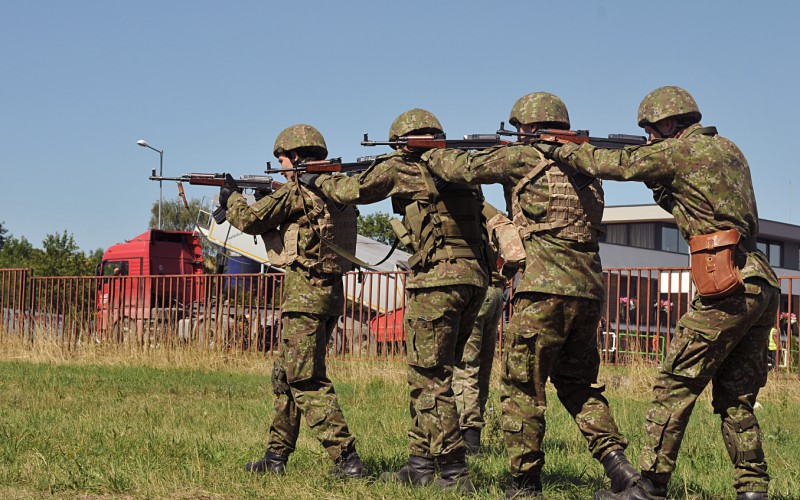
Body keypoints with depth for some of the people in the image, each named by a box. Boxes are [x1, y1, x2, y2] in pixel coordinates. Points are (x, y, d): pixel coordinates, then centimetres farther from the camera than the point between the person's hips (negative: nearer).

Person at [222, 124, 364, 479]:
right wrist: (270, 198, 19)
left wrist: (231, 197, 11)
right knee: (285, 377, 16)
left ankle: (346, 459, -16)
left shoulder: (299, 189, -11)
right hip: (329, 291, 9)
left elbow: (251, 220, -8)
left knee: (307, 381, -10)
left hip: (305, 292, -9)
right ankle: (276, 456, 22)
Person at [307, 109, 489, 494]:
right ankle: (422, 463, 18)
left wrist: (317, 179, 28)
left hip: (437, 279, -7)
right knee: (429, 375, 15)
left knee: (430, 379, -5)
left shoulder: (402, 168, 0)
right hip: (474, 279, 7)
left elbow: (353, 191, 11)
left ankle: (453, 473, -9)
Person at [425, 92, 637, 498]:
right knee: (578, 385, 19)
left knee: (522, 388, 2)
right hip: (590, 291, 7)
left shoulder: (524, 157, -2)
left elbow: (464, 168, 5)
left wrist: (431, 155, 25)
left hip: (544, 290, -7)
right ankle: (616, 462, 3)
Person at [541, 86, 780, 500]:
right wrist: (658, 179, 19)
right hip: (762, 288, 8)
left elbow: (614, 165, 0)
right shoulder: (727, 150, 21)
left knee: (675, 387, -3)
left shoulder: (682, 150, -4)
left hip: (727, 290, -8)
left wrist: (559, 150, 13)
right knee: (736, 399, 12)